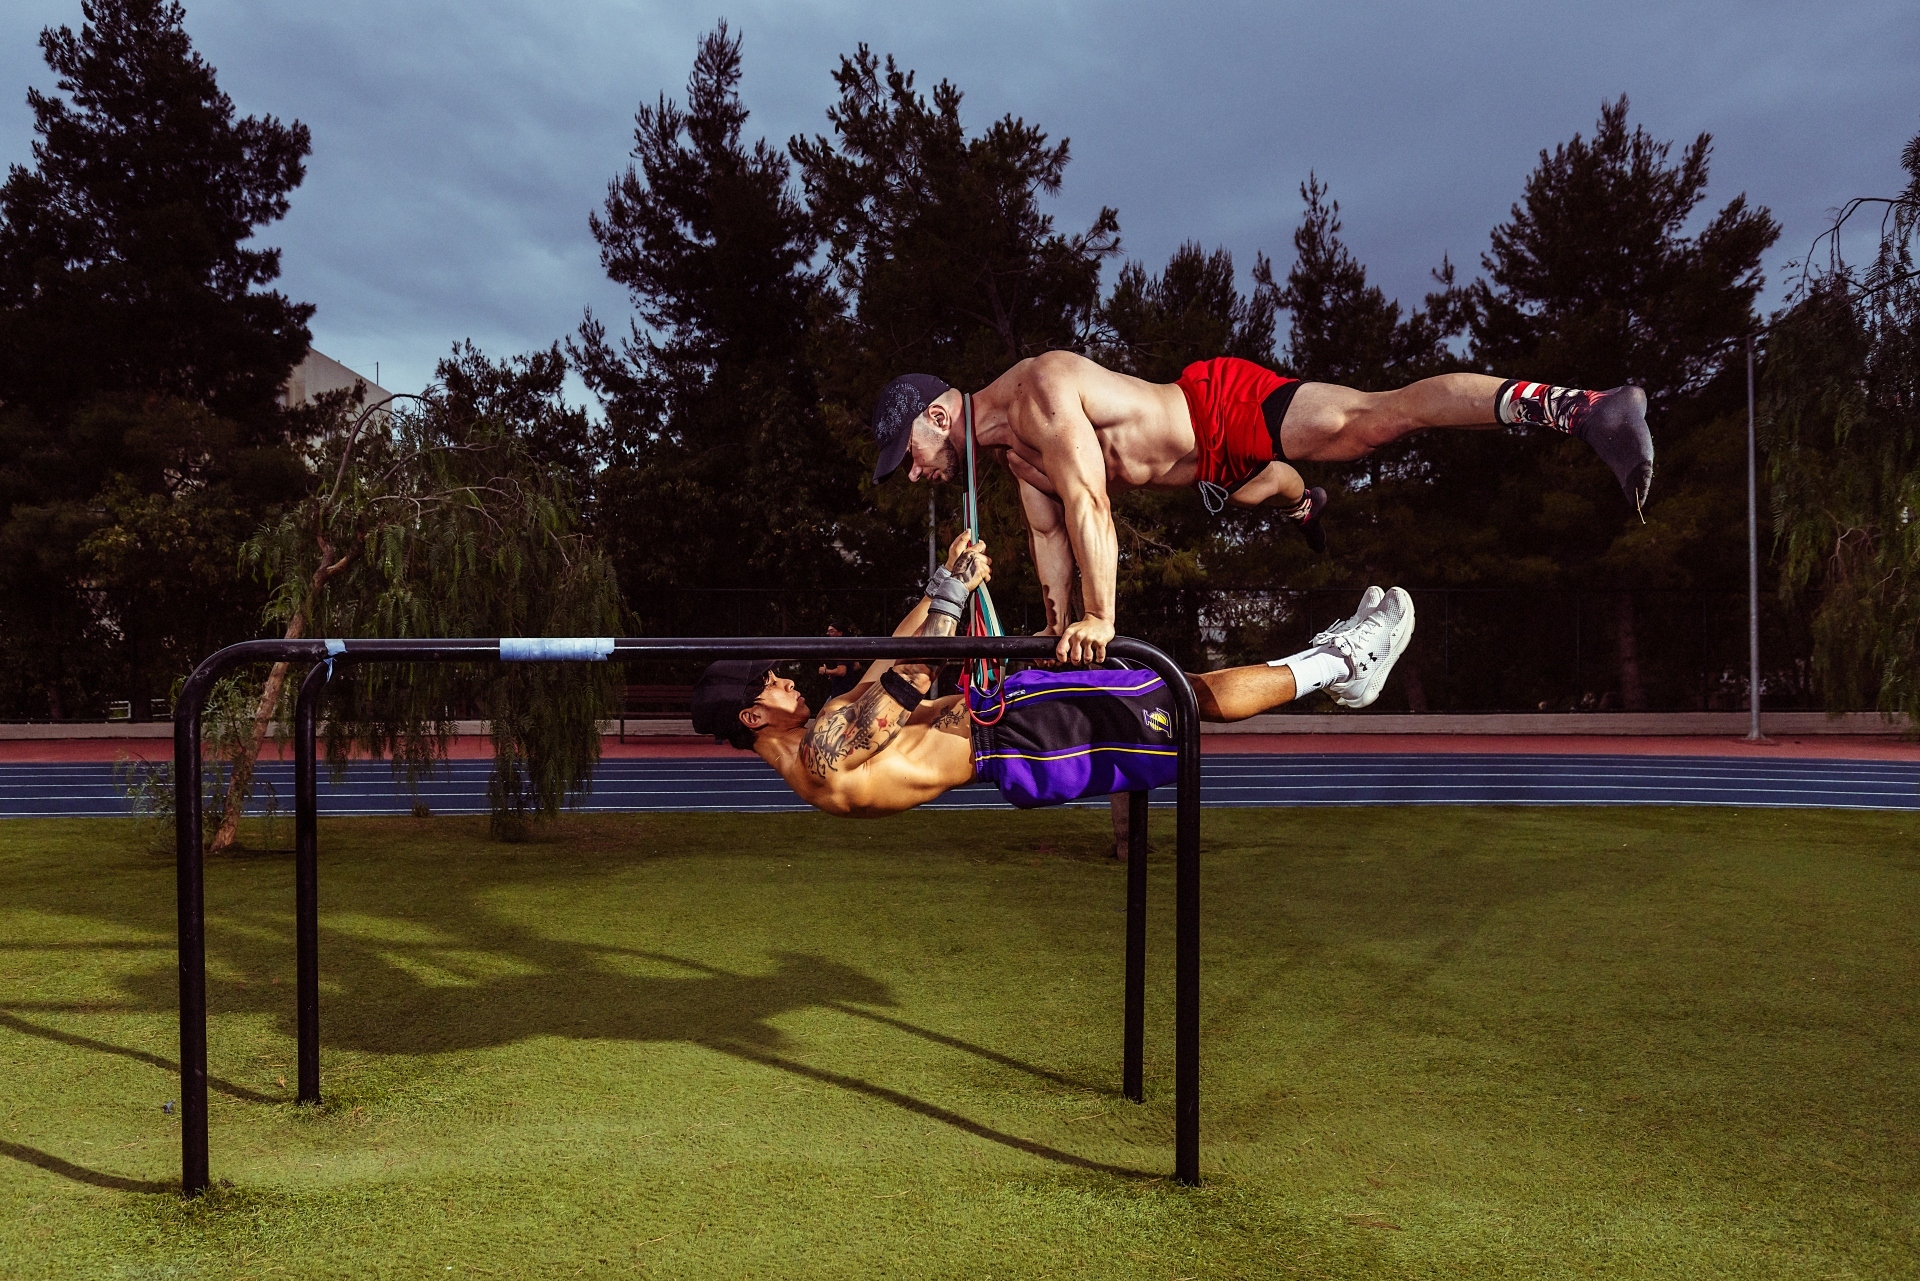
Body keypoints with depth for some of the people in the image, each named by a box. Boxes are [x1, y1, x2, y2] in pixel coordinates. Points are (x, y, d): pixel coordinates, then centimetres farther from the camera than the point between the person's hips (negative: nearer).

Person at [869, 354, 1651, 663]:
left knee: (1382, 417, -24)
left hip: (1228, 407, -10)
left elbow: (1088, 502, -32)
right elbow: (1048, 532, 14)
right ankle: (1301, 499, 72)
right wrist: (1059, 630, 15)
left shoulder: (1040, 388, -25)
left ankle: (1586, 409, -28)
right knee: (1257, 488, 36)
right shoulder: (1006, 449, 4)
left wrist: (1099, 617, -34)